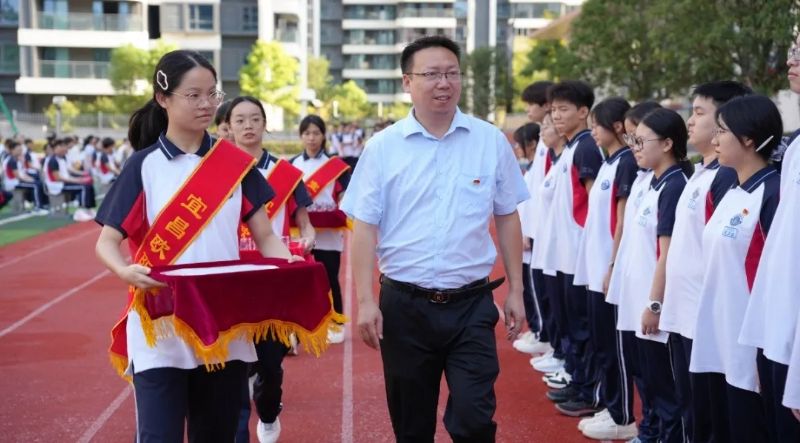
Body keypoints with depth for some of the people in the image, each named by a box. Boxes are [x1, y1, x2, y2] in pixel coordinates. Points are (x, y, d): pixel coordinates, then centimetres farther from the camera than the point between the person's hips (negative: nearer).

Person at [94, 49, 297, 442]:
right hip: (161, 328, -2)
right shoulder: (143, 166, -2)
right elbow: (107, 241, -2)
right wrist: (125, 271, -24)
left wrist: (288, 265, -16)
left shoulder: (235, 163, 4)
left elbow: (264, 236, 5)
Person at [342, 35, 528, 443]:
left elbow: (507, 219, 7)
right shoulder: (383, 146, -3)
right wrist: (366, 301, -7)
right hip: (405, 304, 0)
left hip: (471, 303, 0)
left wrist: (515, 291, 5)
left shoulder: (491, 141, 0)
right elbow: (365, 227, -2)